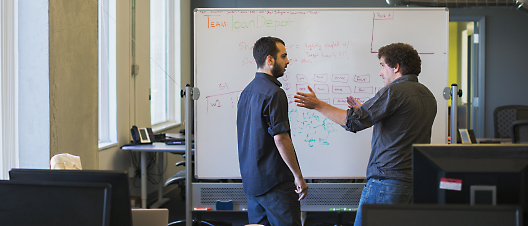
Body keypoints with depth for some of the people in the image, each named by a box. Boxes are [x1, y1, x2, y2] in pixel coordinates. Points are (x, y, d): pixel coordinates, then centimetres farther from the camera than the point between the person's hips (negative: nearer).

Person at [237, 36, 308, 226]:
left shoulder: (247, 91, 14)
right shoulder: (274, 93, -15)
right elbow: (281, 139, -20)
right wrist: (298, 176, -14)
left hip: (251, 180, 9)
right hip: (275, 182, -9)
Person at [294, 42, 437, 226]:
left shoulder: (394, 91, -11)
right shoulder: (428, 96, 15)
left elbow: (352, 121, -12)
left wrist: (318, 105, -3)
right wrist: (363, 111, 27)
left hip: (387, 181, -8)